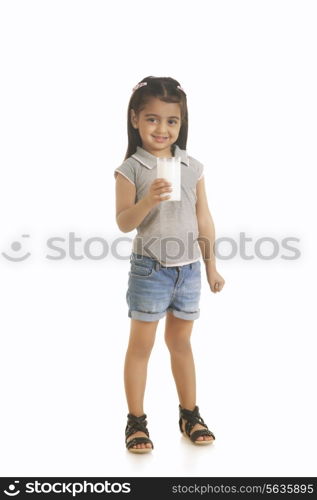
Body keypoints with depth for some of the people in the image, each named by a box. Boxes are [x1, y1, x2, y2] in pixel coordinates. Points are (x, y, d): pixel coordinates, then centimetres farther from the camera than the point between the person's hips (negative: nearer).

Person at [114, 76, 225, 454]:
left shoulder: (193, 167, 3)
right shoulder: (130, 169, -7)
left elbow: (203, 219, 7)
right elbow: (123, 223, -12)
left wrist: (211, 266, 8)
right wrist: (148, 200, -30)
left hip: (188, 269, 3)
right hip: (150, 269, -3)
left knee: (181, 342, 15)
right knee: (141, 345, 6)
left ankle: (190, 415, 28)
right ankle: (136, 421, 18)